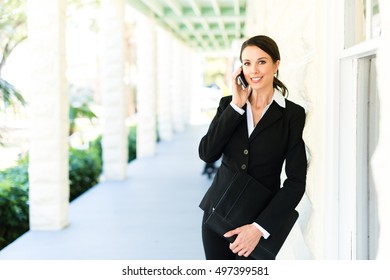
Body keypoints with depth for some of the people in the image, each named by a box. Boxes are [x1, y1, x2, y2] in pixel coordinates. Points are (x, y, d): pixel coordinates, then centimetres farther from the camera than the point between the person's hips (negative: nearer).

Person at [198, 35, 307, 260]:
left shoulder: (293, 115, -5)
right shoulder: (228, 104, 4)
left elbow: (296, 182, -9)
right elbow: (207, 154, -10)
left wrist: (260, 226, -17)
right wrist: (236, 106, -13)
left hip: (259, 220, -3)